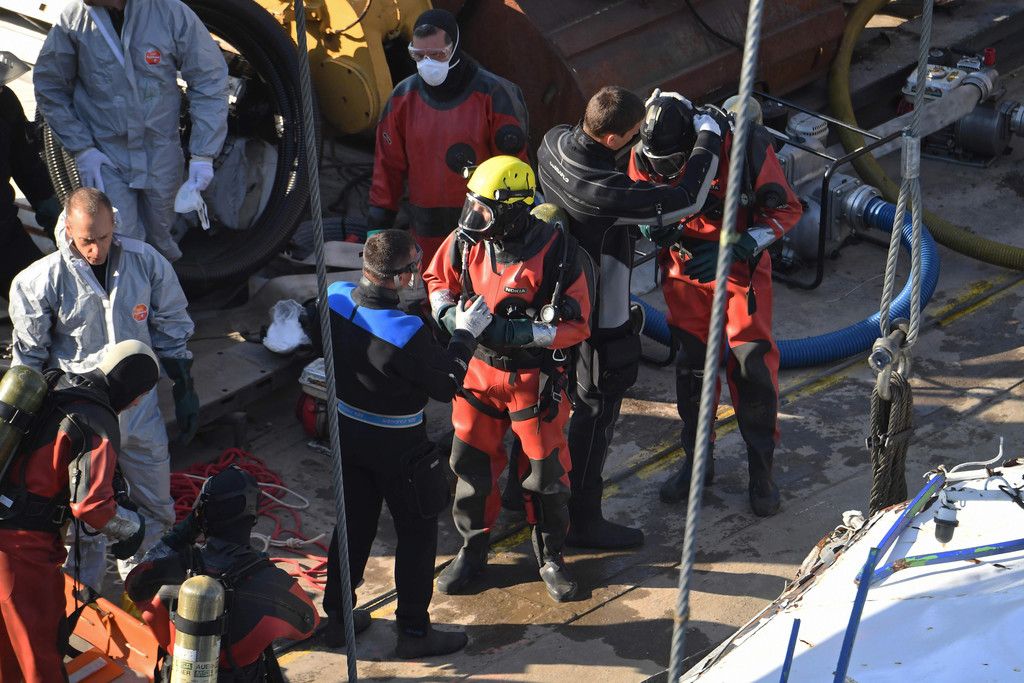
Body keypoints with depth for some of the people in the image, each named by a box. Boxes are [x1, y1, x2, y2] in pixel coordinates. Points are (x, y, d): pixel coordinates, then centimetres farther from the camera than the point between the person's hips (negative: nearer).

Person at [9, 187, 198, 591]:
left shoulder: (146, 262, -8)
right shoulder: (41, 281, -15)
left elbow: (171, 331, 6)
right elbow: (28, 360, -4)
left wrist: (184, 391, 8)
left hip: (140, 408, 3)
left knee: (155, 511, 16)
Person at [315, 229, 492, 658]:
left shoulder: (335, 298, -14)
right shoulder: (406, 334, -33)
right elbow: (446, 386, -19)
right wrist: (465, 333, -9)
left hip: (346, 429, 7)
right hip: (395, 445, -6)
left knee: (353, 523, 22)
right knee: (417, 533, 12)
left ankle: (338, 617, 34)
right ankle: (413, 631, 21)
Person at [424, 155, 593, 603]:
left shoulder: (557, 252, -23)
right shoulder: (466, 241, -10)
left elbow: (576, 325, -18)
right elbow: (437, 278, 10)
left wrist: (520, 332, -31)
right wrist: (447, 313, -11)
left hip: (536, 376, -3)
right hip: (479, 368, 4)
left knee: (545, 470, 9)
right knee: (471, 463, 11)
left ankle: (551, 557, 30)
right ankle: (472, 550, 33)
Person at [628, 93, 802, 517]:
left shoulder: (743, 145, -26)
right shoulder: (645, 156, -15)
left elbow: (786, 209, -17)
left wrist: (733, 251, -29)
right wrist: (655, 228, -22)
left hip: (741, 270, -3)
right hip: (685, 270, 3)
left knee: (753, 368, -4)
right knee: (691, 366, 10)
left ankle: (761, 470, 12)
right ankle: (696, 461, 28)